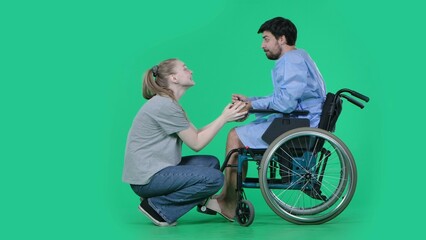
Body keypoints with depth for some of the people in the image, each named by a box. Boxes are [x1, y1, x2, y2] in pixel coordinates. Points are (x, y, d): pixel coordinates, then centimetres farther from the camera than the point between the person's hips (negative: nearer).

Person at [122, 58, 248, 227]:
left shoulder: (169, 103, 16)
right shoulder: (165, 105, -16)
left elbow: (196, 133, 10)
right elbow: (196, 144, -13)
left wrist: (228, 116, 4)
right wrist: (224, 118, -7)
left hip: (155, 168, 10)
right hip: (147, 179, -10)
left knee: (211, 162, 11)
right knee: (214, 178, -16)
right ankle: (157, 206, -8)